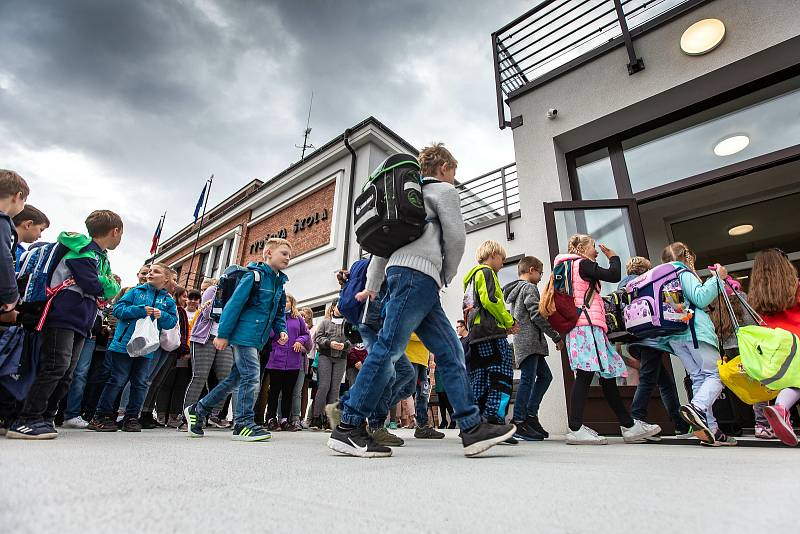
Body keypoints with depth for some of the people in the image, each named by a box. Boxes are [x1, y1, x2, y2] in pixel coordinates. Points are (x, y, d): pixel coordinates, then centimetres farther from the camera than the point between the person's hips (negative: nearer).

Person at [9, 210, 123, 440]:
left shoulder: (102, 258, 20)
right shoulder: (83, 251, -9)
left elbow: (112, 291, 15)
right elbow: (93, 286, -18)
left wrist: (107, 284, -5)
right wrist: (107, 283, 2)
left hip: (80, 323, 9)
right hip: (62, 318, -9)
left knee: (66, 374, 7)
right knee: (56, 367, -13)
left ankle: (44, 419, 13)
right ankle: (27, 421, -8)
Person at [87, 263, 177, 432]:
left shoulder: (168, 300, 9)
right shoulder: (136, 291, 4)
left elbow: (172, 321, 5)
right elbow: (118, 309, -3)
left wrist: (162, 315, -15)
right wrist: (140, 311, -15)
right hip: (125, 343, -2)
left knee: (140, 383, 7)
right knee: (118, 380, 2)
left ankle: (131, 417, 19)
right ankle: (101, 417, 15)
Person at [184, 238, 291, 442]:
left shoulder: (279, 282, 15)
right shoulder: (255, 275, -10)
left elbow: (279, 312, 21)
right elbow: (234, 304, -14)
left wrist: (281, 330, 4)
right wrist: (223, 333, -15)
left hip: (256, 340, 9)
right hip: (243, 335, -9)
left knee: (235, 378, 15)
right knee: (251, 377, -10)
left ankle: (197, 410, 30)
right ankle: (243, 424, 1)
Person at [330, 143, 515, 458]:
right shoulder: (445, 190, 12)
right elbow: (455, 237, 1)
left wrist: (372, 286, 27)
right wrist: (446, 277, 15)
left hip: (401, 270, 9)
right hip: (418, 272, -9)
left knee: (451, 352, 4)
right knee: (389, 348, -13)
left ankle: (473, 429, 3)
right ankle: (348, 428, -10)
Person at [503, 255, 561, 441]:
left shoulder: (514, 290, 23)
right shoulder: (529, 288, -6)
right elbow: (537, 315, -14)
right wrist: (556, 337, -8)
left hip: (521, 340, 10)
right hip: (529, 340, -10)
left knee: (545, 375, 14)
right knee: (528, 379, -10)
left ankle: (530, 414, 14)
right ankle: (518, 423, -9)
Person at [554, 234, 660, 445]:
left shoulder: (569, 267, 26)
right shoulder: (583, 264, -1)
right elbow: (614, 276, -8)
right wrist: (613, 256, 10)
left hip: (579, 327, 10)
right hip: (587, 325, -10)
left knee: (607, 376, 12)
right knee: (585, 375, -14)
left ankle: (629, 426, 19)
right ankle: (575, 429, -15)